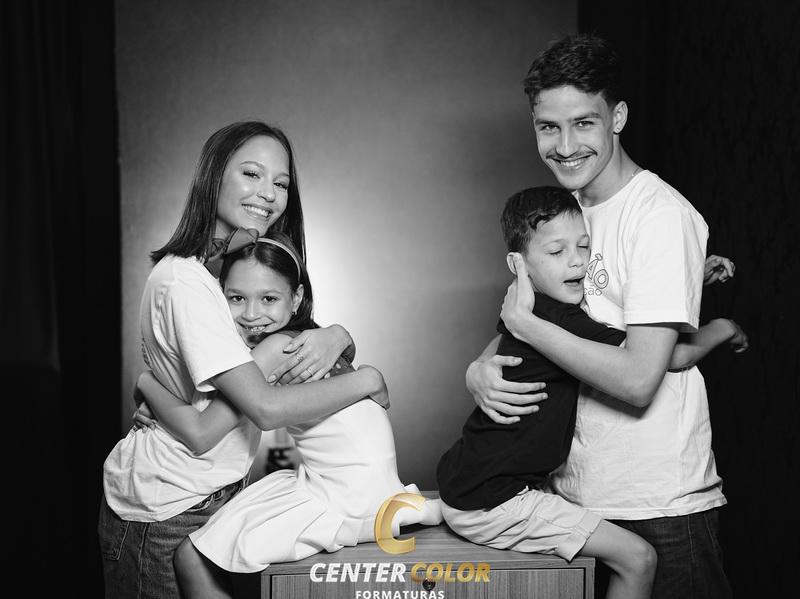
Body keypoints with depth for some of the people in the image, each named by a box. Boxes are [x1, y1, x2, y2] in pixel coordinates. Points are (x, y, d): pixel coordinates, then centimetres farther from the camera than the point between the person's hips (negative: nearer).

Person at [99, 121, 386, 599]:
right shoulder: (185, 280, -24)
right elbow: (266, 407, -30)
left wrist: (337, 337, -17)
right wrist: (369, 380, -18)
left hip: (216, 489, 8)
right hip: (166, 515, -8)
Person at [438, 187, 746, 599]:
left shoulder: (531, 314, 8)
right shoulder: (559, 321, -23)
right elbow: (673, 357, -20)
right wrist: (721, 328, 0)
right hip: (487, 504, -10)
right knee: (638, 558, -6)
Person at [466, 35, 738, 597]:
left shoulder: (661, 215, -17)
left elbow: (638, 380, -24)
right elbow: (512, 325, 11)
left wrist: (524, 322, -16)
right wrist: (479, 370, -11)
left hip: (658, 510, -7)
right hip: (573, 493, 7)